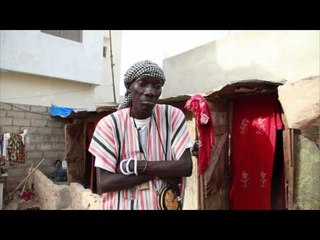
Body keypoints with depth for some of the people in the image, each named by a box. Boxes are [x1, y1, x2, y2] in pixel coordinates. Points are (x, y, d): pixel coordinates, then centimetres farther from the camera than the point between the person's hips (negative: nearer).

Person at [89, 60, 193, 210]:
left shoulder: (173, 116, -10)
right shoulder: (109, 124, -13)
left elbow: (186, 167, -15)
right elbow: (102, 184, -17)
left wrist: (136, 165, -21)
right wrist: (161, 170, -20)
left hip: (165, 204, 1)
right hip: (122, 205, -1)